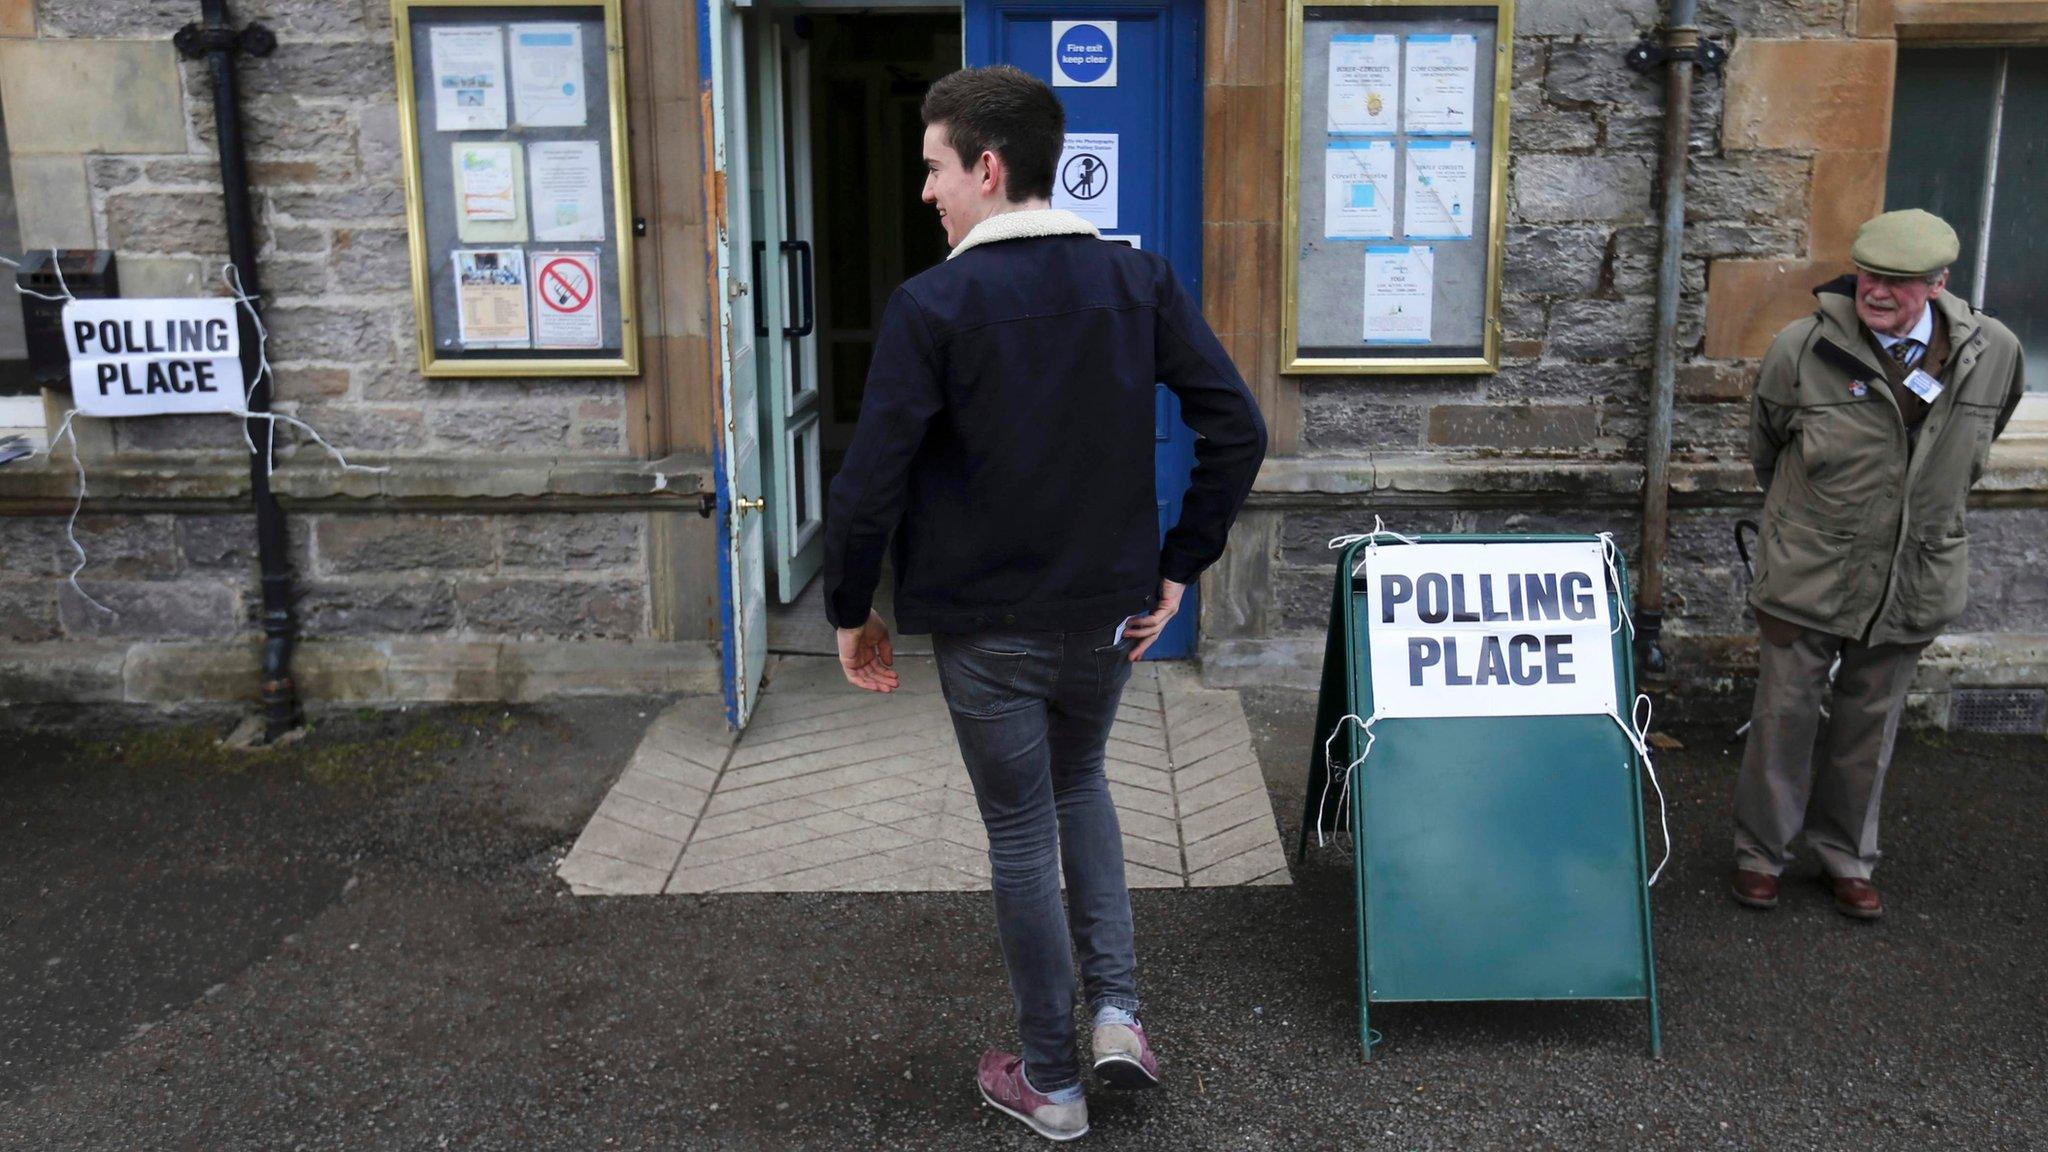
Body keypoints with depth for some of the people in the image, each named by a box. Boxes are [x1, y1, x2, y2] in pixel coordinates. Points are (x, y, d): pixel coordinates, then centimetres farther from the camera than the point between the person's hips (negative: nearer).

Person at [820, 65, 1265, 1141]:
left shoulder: (930, 305, -14)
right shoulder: (1140, 282, -2)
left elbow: (869, 484, -17)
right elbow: (1236, 428, -6)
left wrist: (850, 613, -2)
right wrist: (1177, 568, 3)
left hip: (985, 628, -4)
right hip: (1107, 615, 4)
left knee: (1021, 837, 12)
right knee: (1079, 783, 29)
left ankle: (1051, 1080, 25)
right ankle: (1117, 1008, 20)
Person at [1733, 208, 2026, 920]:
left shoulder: (1994, 351, -6)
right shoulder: (1802, 349, -13)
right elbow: (1764, 447, 5)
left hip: (1912, 584, 3)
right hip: (1807, 575, -2)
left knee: (1871, 725, 16)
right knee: (1784, 716, 7)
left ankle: (1847, 856, 33)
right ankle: (1761, 851, 25)